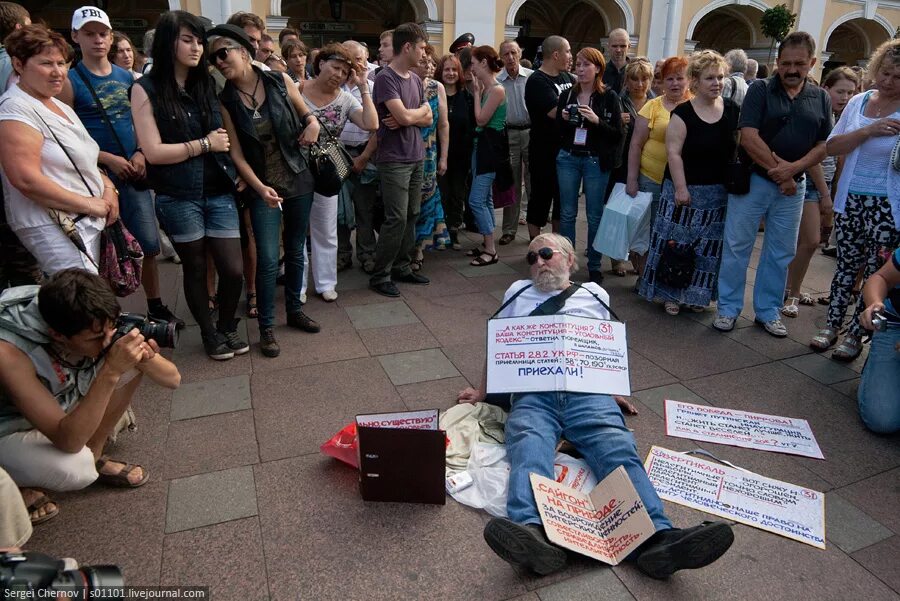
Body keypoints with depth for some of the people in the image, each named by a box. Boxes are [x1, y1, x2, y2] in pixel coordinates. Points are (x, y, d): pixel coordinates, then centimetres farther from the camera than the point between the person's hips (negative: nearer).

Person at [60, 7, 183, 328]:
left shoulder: (128, 77, 9)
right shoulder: (70, 82, -4)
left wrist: (140, 154, -4)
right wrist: (109, 159, -15)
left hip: (133, 172, 4)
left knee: (148, 243, 6)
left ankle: (156, 307, 19)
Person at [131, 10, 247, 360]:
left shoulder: (208, 84, 9)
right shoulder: (146, 89, -5)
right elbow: (153, 152, -11)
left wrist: (235, 172, 4)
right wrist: (205, 143, -9)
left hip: (219, 192, 3)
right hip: (178, 197, -3)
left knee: (233, 269, 0)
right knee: (194, 268, 10)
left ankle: (228, 327, 26)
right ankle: (209, 334, 30)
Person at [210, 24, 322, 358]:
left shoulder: (279, 81, -4)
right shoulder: (226, 101, -5)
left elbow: (306, 114, 12)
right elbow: (236, 153, -8)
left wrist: (313, 123, -11)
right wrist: (260, 187, -21)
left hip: (299, 180, 2)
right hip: (262, 186, -2)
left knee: (296, 250, 13)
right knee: (268, 259, -8)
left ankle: (295, 309, 31)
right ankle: (266, 326, 8)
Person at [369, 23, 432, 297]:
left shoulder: (415, 79, 13)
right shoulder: (385, 78, -11)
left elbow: (428, 119, 11)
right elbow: (405, 116, -20)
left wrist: (408, 117, -9)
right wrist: (421, 109, 1)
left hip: (416, 157, 8)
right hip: (394, 159, -7)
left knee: (411, 216, 9)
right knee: (396, 219, -9)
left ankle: (401, 267, 19)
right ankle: (380, 275, 2)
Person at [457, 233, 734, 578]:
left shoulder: (594, 294, 29)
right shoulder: (518, 293, 30)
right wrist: (482, 392, 30)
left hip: (588, 392, 1)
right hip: (532, 395, -1)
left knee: (619, 451, -28)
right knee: (529, 453, -33)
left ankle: (658, 539, -46)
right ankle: (533, 537, -56)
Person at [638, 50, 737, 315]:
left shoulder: (733, 110, 4)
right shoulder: (683, 113, -9)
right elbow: (674, 152, -12)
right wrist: (680, 189, -16)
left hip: (720, 192, 4)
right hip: (686, 190, -4)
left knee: (708, 247, 10)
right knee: (676, 242, 2)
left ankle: (697, 293, 25)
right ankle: (671, 293, 16)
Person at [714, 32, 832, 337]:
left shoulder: (821, 99, 7)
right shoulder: (760, 91, -3)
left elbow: (824, 146, 3)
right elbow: (748, 137, -14)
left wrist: (792, 169, -15)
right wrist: (779, 171, -14)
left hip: (794, 185, 4)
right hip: (752, 180, -3)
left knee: (781, 252, 9)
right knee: (737, 246, 0)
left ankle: (768, 311, 22)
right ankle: (728, 308, 11)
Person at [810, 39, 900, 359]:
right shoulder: (859, 101, 5)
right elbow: (832, 146, -1)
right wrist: (868, 131, -14)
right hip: (851, 200, 3)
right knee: (846, 265, 13)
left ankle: (855, 335, 16)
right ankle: (831, 324, 24)